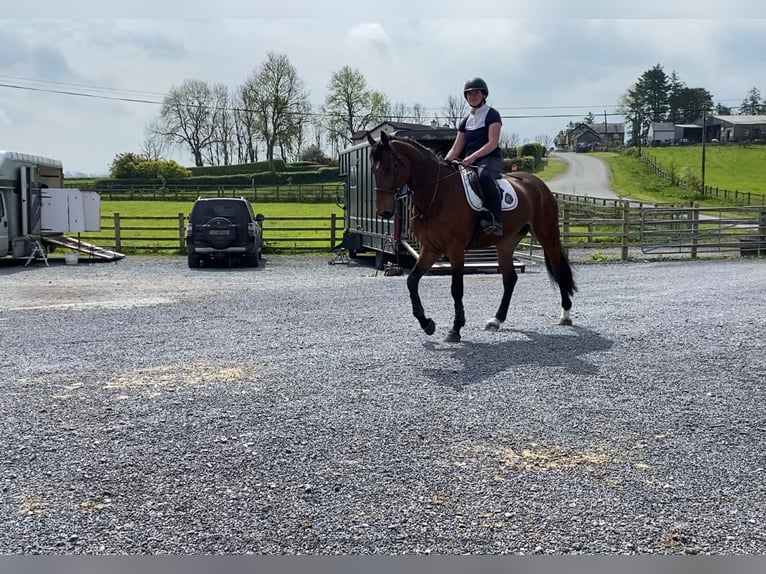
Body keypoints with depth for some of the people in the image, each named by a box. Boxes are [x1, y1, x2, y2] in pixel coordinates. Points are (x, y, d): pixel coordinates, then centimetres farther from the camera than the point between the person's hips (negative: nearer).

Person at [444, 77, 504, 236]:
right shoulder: (466, 120, 19)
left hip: (490, 159, -7)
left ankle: (495, 221, -43)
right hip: (469, 162, 8)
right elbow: (456, 148, 15)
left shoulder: (492, 114, 0)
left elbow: (492, 143, -12)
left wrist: (473, 156, -25)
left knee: (485, 176, -40)